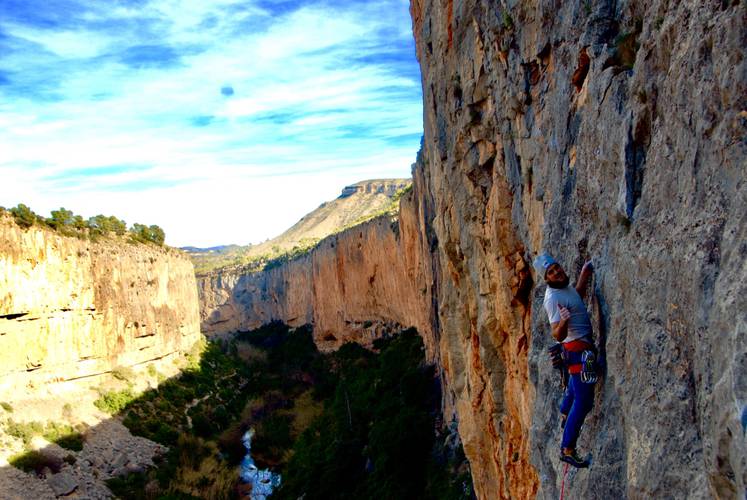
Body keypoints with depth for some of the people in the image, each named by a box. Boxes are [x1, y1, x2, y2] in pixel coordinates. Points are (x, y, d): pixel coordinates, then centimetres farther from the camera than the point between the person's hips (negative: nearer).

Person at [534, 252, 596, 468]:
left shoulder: (564, 286, 1)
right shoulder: (553, 298, -27)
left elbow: (577, 297, 23)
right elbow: (558, 335, -30)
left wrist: (584, 276, 8)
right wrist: (563, 322, -52)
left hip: (582, 345, 10)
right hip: (579, 348, -10)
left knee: (575, 381, 34)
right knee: (583, 400, -9)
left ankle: (564, 414, 59)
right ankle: (567, 449, -3)